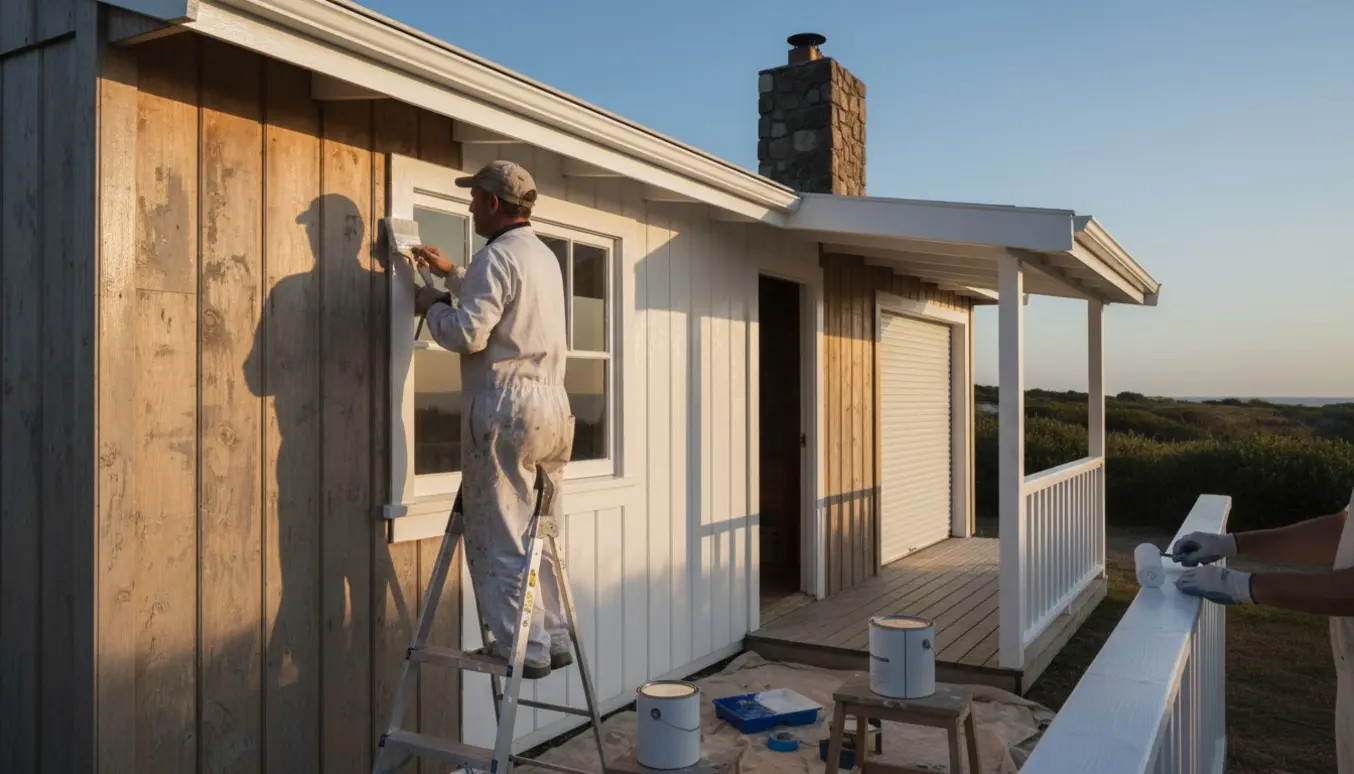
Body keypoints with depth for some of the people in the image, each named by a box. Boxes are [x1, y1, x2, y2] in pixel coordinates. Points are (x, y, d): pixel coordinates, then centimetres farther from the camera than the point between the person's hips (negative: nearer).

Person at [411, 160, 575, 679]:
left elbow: (467, 333, -18)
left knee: (500, 540, 0)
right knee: (535, 536, 15)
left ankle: (522, 649, 4)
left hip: (505, 409, -9)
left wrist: (432, 305, 1)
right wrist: (454, 275, 31)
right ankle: (552, 639, 21)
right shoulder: (545, 256, 18)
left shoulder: (497, 256, -11)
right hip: (551, 408, 9)